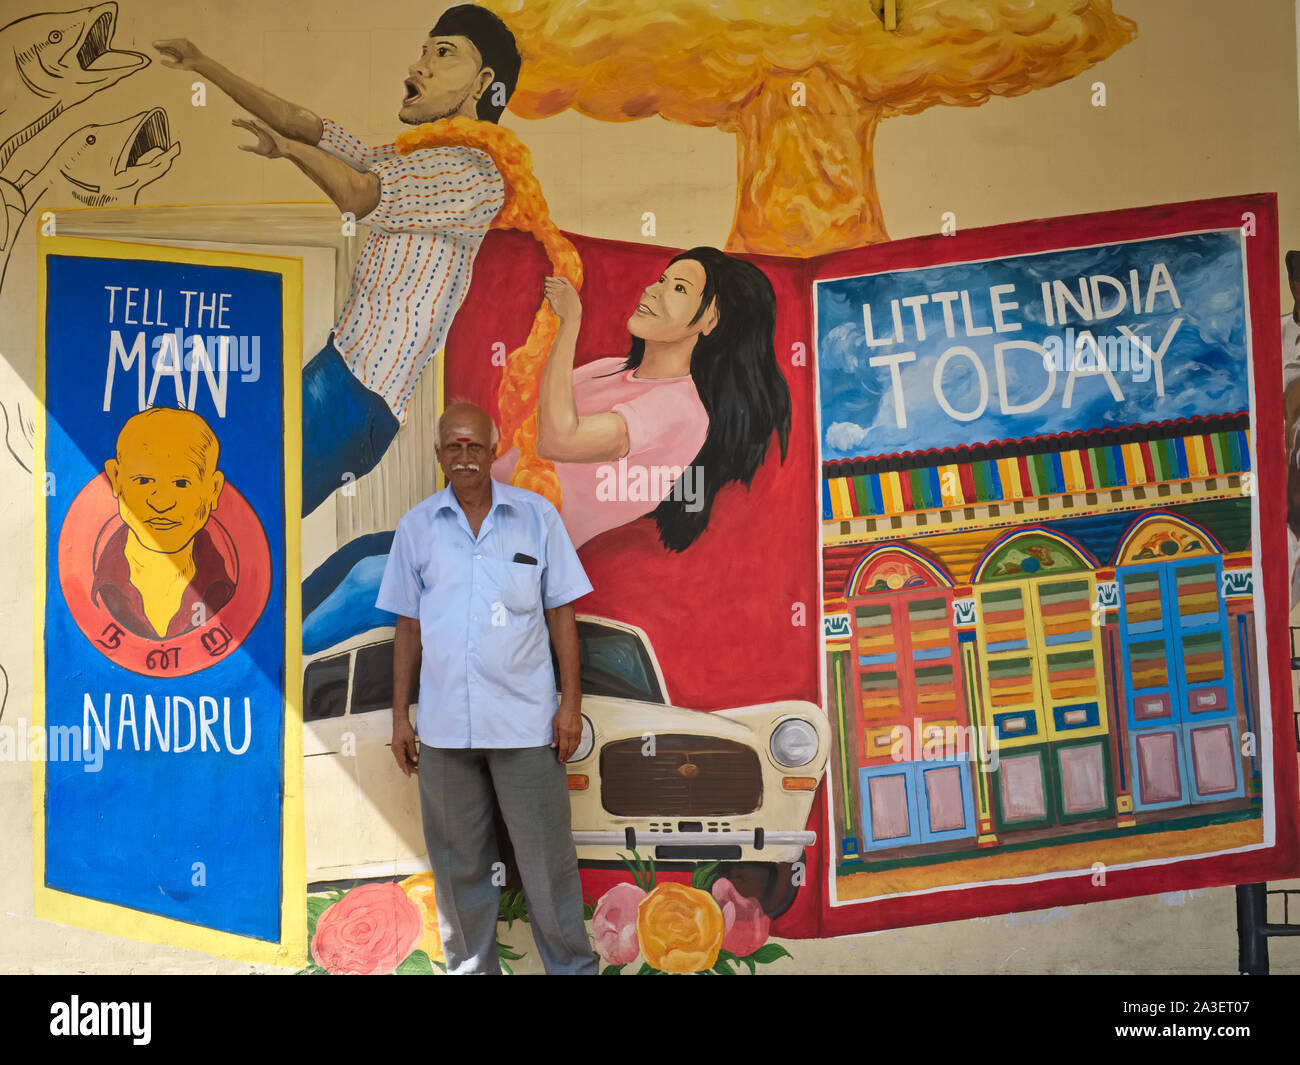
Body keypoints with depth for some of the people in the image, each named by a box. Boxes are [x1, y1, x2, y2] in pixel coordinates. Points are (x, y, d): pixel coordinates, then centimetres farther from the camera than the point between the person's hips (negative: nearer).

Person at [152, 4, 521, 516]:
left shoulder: (480, 178, -9)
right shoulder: (404, 159, 22)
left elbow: (358, 197, -18)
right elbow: (299, 122, 26)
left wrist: (289, 147, 1)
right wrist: (204, 65, 25)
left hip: (360, 397, -10)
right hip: (335, 366, 10)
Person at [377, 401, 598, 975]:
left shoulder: (537, 515, 2)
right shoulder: (416, 526, 6)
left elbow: (561, 611, 3)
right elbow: (408, 627, 11)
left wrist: (571, 700, -3)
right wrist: (400, 715, 8)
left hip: (523, 720, -2)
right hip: (443, 724, 2)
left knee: (547, 860, 2)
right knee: (458, 863, 12)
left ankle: (572, 965, 18)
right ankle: (470, 967, 28)